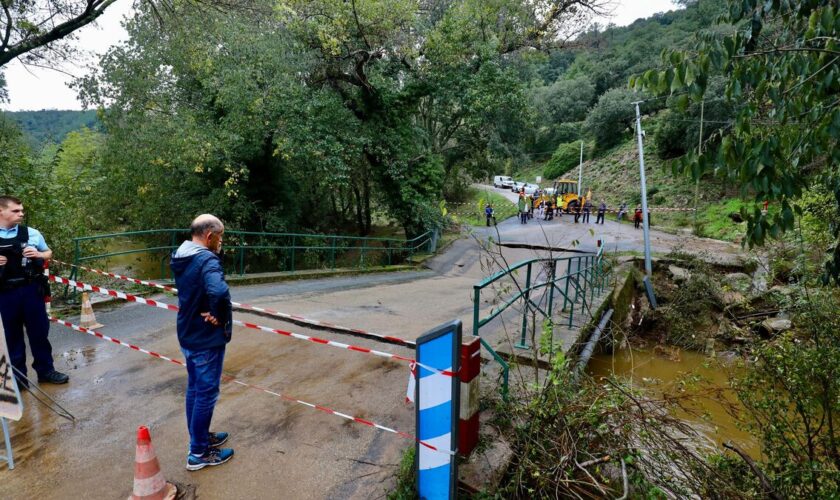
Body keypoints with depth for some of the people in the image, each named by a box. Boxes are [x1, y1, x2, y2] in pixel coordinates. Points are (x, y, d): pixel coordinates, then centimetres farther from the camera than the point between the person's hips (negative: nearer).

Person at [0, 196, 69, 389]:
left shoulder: (32, 233, 2)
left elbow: (48, 253, 14)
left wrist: (38, 254, -8)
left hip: (31, 290, 1)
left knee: (39, 331, 9)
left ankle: (46, 371, 22)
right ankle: (17, 376, 23)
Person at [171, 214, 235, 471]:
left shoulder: (181, 257, 4)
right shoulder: (206, 260, -25)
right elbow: (218, 291, -43)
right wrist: (218, 316, -24)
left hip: (188, 335, 9)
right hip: (207, 339, -9)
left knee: (194, 389, 21)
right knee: (206, 394, 5)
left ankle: (200, 437, 39)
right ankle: (198, 453, 19)